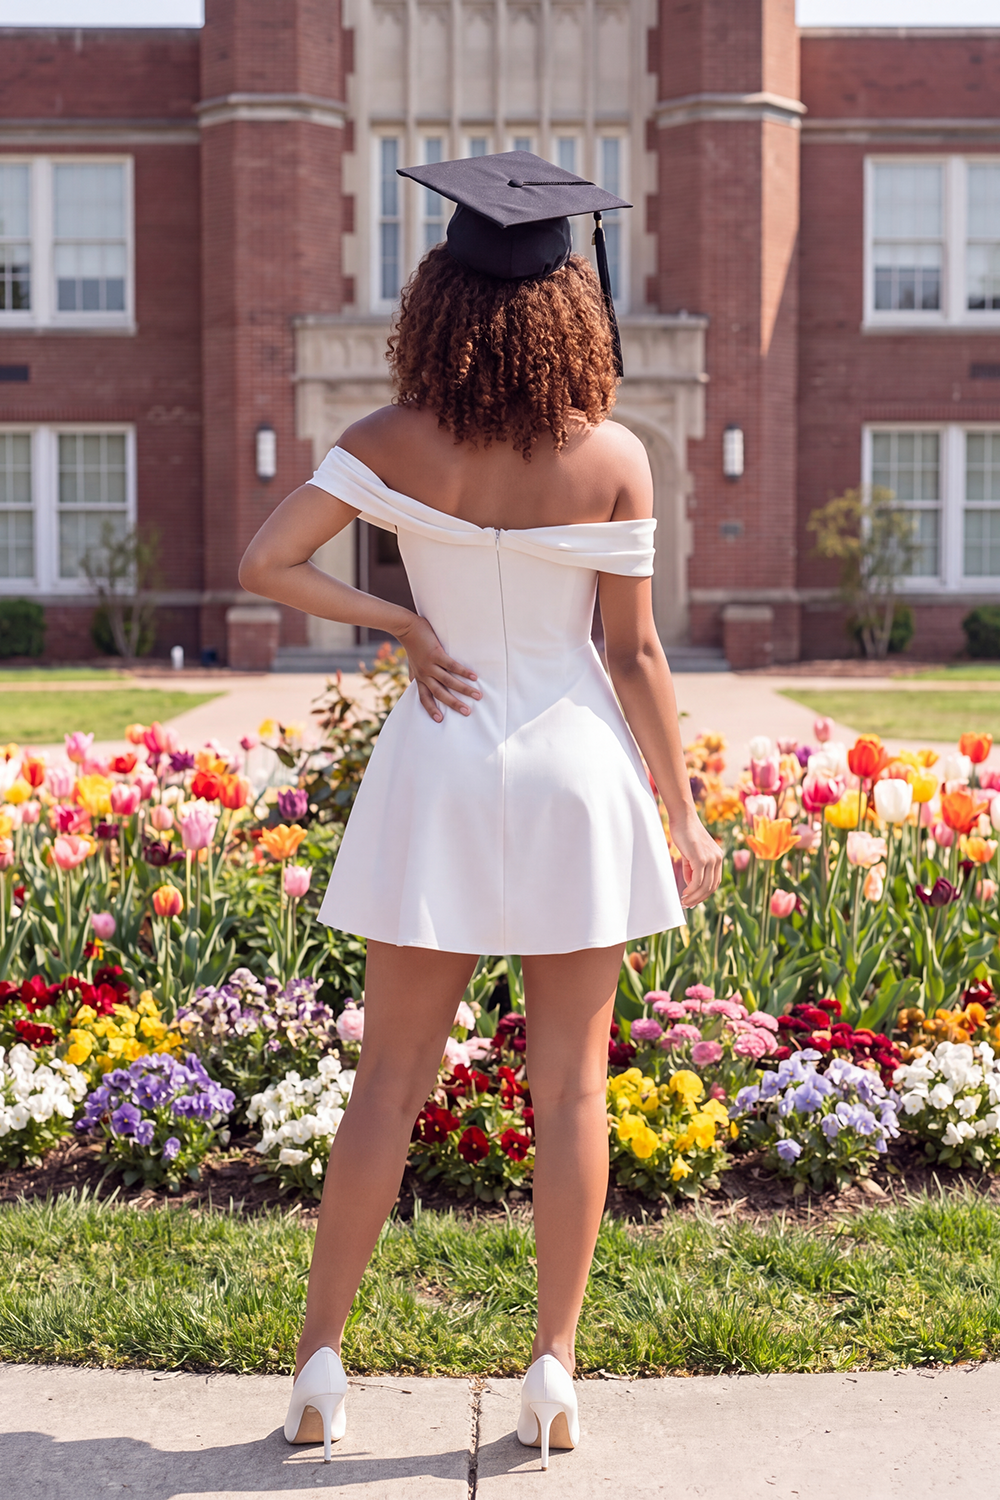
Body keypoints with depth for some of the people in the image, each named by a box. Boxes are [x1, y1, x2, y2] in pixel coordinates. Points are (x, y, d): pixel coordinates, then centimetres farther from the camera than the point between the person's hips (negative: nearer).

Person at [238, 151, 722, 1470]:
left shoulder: (390, 444, -6)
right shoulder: (614, 458, -8)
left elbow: (264, 563, -15)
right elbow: (634, 653, -6)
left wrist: (399, 624, -3)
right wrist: (683, 816, 3)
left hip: (441, 771, 1)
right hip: (576, 771, -1)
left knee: (391, 1079, 10)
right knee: (571, 1088, 9)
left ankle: (320, 1363, 16)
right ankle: (555, 1374, 14)